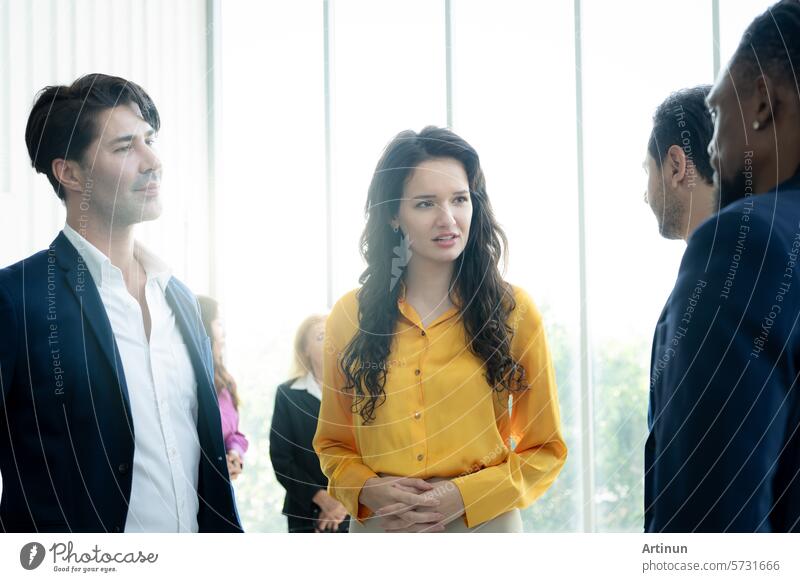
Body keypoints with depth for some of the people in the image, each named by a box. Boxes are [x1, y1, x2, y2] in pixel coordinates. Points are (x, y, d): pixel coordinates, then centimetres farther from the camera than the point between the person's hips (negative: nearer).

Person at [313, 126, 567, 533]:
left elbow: (545, 449, 0)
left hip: (483, 523, -1)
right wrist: (367, 490, -10)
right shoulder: (350, 316, 1)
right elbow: (332, 443, 10)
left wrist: (464, 495, -13)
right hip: (379, 526, 1)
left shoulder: (513, 311, -2)